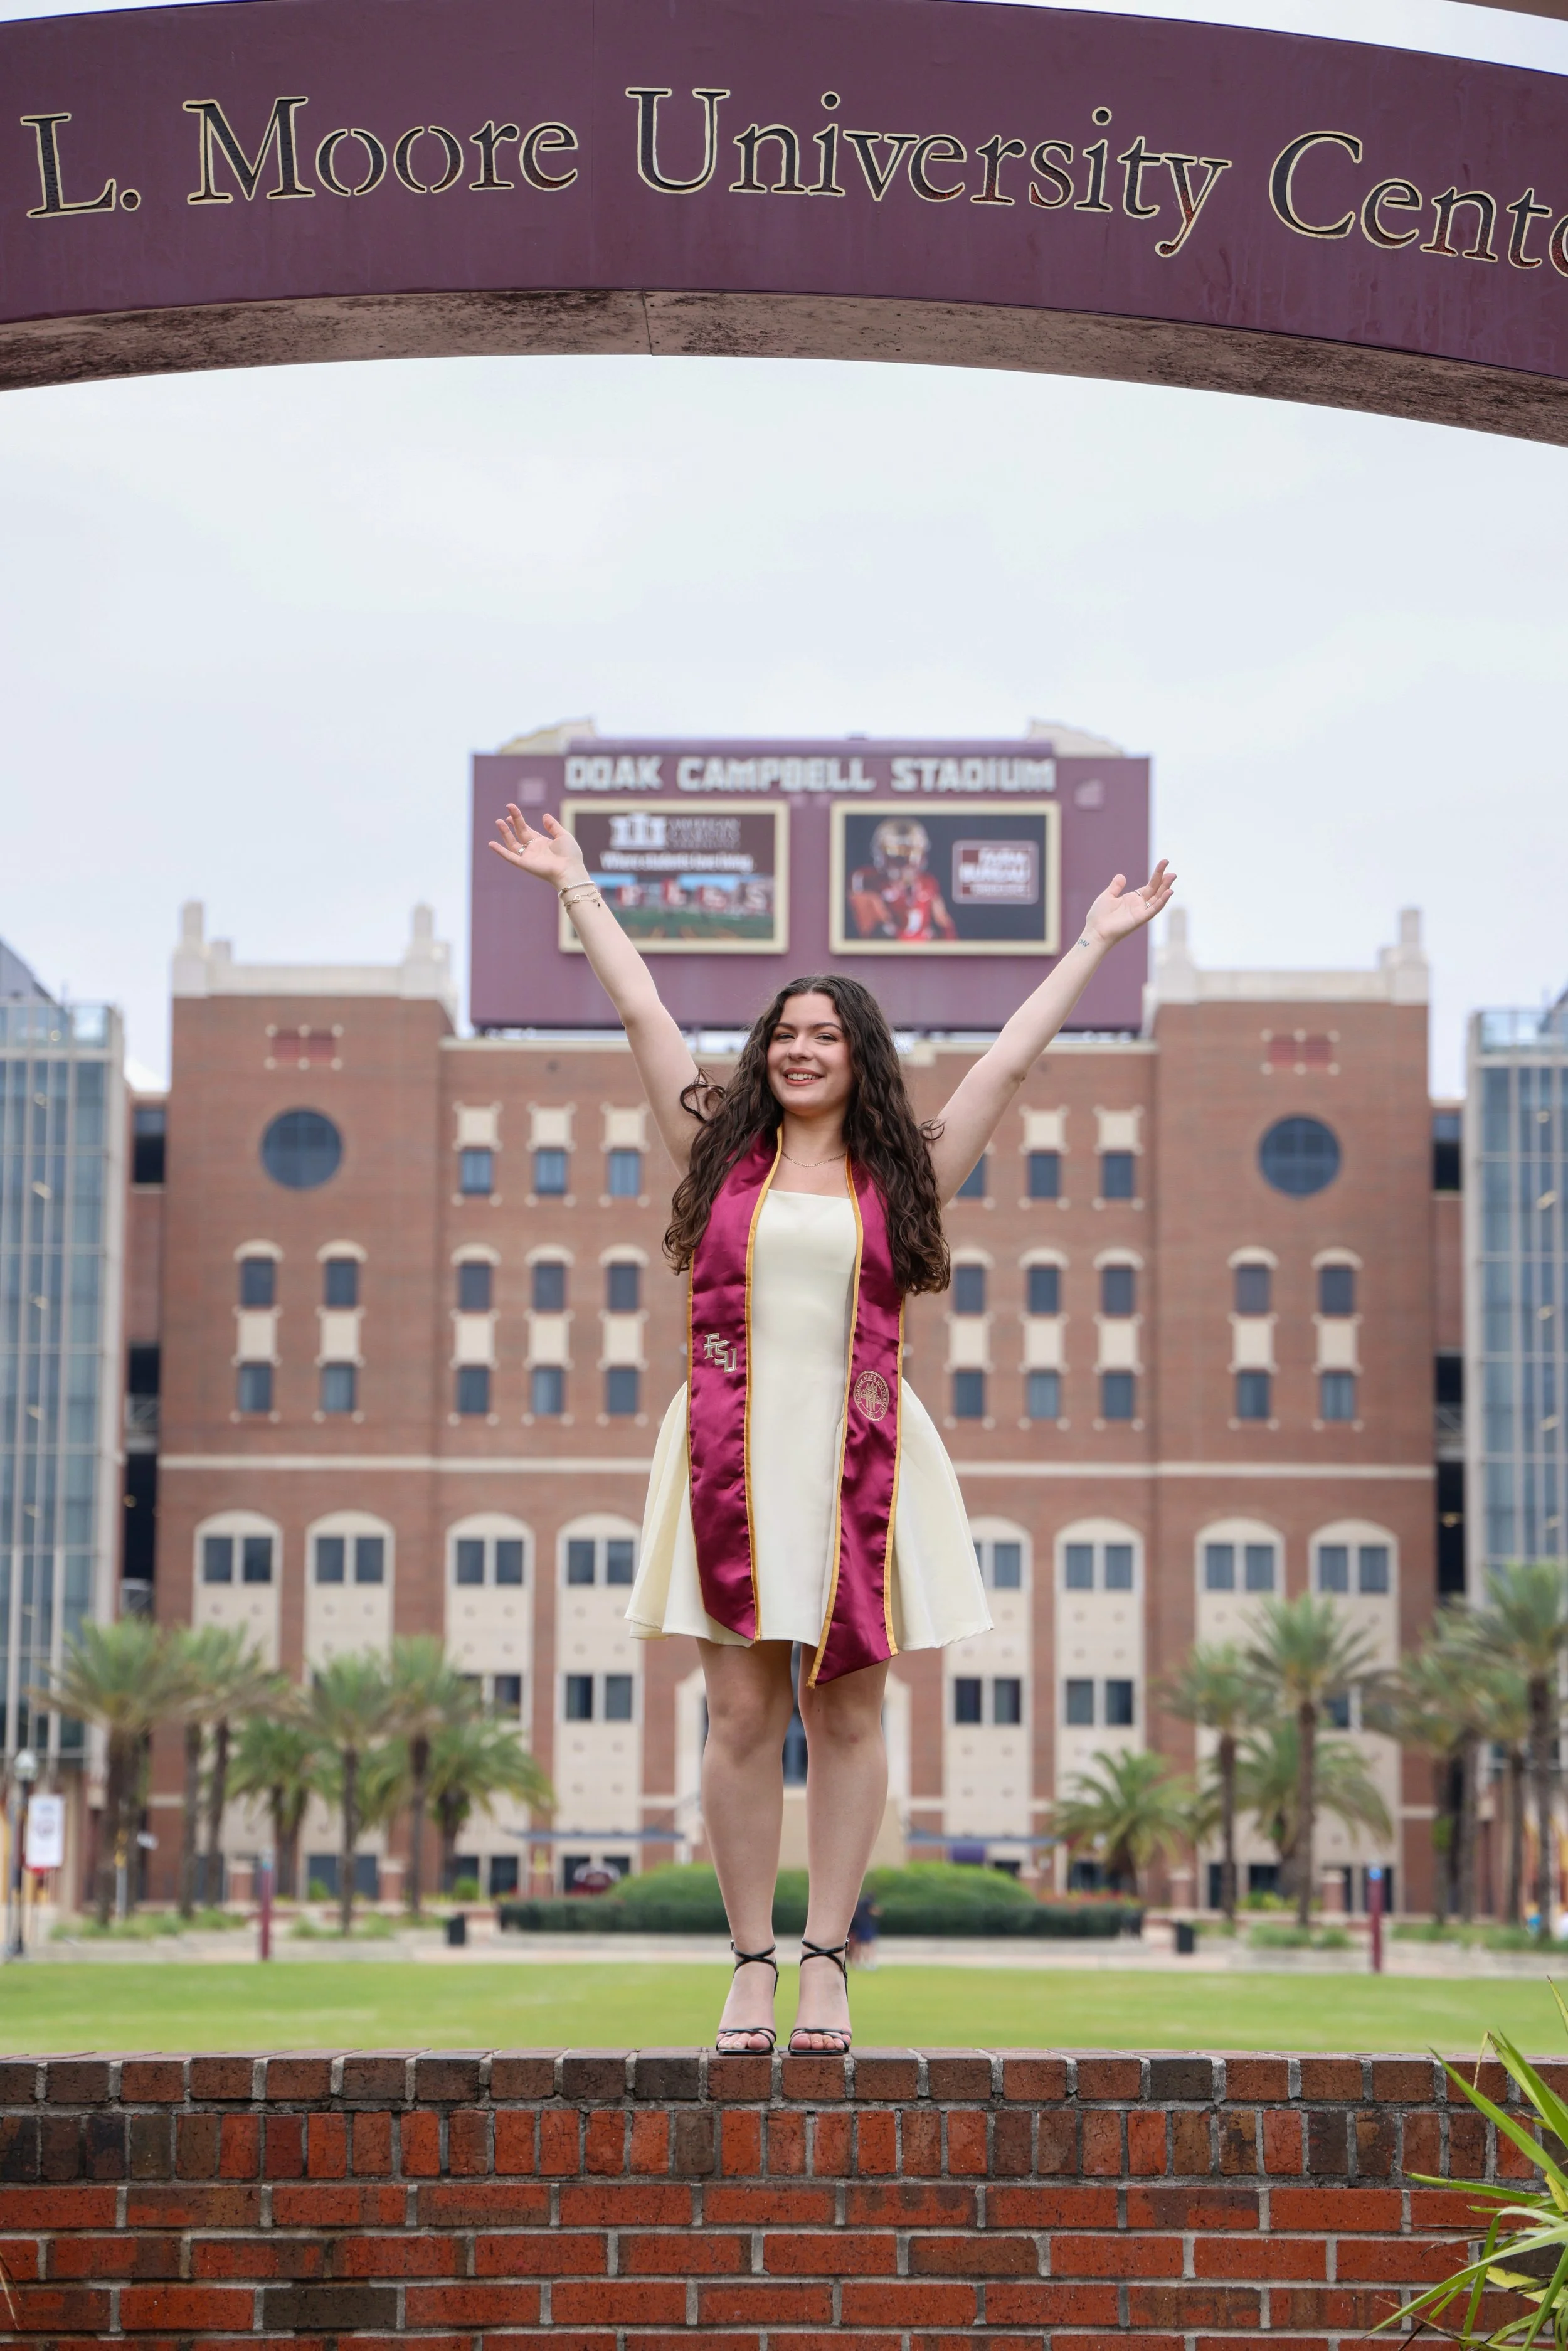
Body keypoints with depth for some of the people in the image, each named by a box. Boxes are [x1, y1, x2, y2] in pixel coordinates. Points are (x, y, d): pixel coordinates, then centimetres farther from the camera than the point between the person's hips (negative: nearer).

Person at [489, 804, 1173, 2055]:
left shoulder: (902, 1177, 10)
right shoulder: (722, 1154, 11)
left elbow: (1010, 1058, 15)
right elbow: (645, 1012, 16)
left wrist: (1094, 942, 19)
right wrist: (578, 886, 21)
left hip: (859, 1460, 0)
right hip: (734, 1457, 0)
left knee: (848, 1715, 2)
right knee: (744, 1715, -1)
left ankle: (827, 1958, 8)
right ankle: (752, 1961, 5)